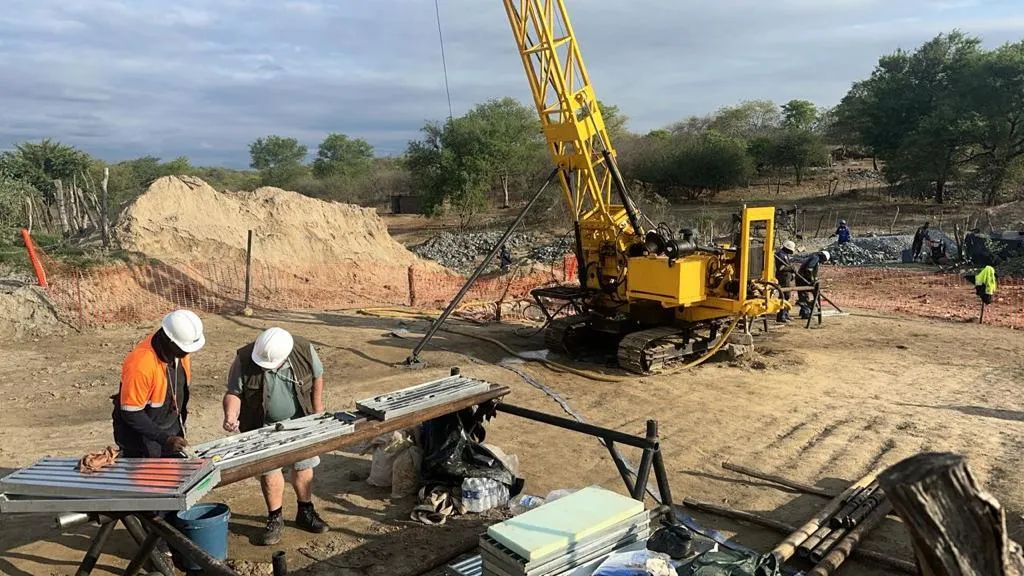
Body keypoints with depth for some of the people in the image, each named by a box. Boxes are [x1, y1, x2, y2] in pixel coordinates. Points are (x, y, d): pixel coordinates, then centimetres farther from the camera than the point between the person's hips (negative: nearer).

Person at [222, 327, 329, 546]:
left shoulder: (304, 350, -20)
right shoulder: (244, 358, -23)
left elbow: (317, 378, -3)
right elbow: (234, 392, -15)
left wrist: (318, 413, 0)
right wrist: (231, 415, -34)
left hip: (300, 421, 2)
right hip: (264, 426, -1)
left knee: (303, 465, 12)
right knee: (269, 470, 0)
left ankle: (305, 512, 31)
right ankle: (275, 519, 19)